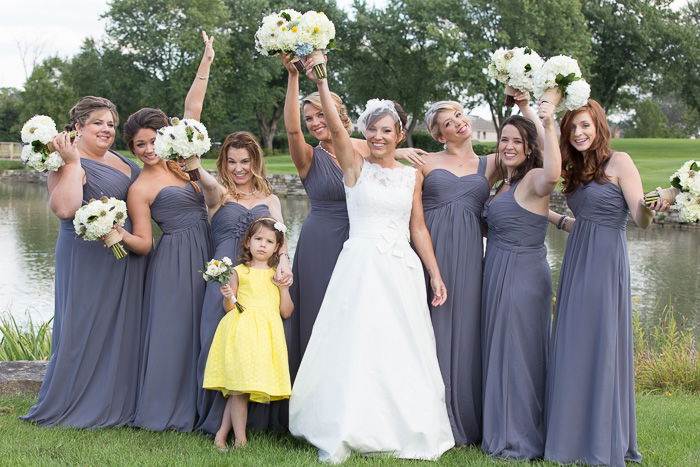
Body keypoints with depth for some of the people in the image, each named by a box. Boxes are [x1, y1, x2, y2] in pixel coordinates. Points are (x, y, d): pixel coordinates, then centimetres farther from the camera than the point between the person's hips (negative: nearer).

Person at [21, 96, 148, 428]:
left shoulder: (120, 160, 14)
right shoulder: (70, 164, -12)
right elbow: (65, 209, -27)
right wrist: (72, 162, -27)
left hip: (127, 261, 8)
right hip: (89, 261, -8)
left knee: (123, 330, 12)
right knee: (85, 328, -3)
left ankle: (117, 404, 23)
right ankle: (74, 408, 9)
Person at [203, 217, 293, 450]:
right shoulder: (238, 272, 6)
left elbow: (286, 312, 10)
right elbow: (229, 309, 7)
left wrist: (283, 287, -1)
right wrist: (227, 298, -13)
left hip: (267, 334, 2)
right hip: (242, 332, -2)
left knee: (238, 388, 0)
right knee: (239, 388, -6)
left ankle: (222, 433, 8)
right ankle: (240, 439, 1)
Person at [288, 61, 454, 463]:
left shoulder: (412, 176, 11)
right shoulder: (355, 166, 2)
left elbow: (418, 228, 13)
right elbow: (336, 128, -14)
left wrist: (436, 274, 9)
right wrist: (321, 83, -27)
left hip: (402, 270, 3)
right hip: (361, 266, -3)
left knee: (402, 349, 6)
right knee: (356, 347, -3)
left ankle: (403, 431, 18)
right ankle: (343, 434, 6)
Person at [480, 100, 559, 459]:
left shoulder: (532, 180, -13)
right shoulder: (504, 184, 15)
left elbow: (552, 175, -37)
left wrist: (549, 127, -38)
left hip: (522, 275, -9)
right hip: (498, 274, 9)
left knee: (517, 352, -2)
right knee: (499, 352, 14)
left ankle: (521, 441, 9)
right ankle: (503, 432, 26)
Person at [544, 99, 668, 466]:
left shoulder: (618, 161, -4)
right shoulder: (577, 171, 17)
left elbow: (641, 221, -11)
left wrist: (650, 208, -32)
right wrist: (548, 216, 25)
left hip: (605, 266, -7)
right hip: (576, 266, 7)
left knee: (601, 347, -4)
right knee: (571, 349, 7)